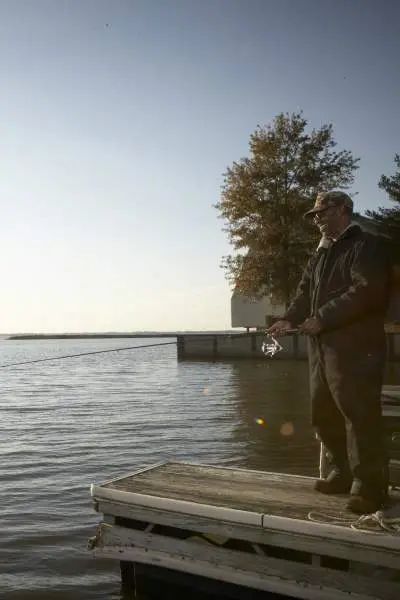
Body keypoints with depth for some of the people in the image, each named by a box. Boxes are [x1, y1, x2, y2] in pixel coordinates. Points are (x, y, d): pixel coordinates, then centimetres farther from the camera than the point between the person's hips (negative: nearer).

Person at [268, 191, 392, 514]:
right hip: (322, 348, 9)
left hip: (356, 348, -8)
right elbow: (306, 292, 17)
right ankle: (344, 473, 26)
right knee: (324, 414, 12)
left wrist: (322, 318, -18)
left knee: (360, 415, -6)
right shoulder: (320, 255, 22)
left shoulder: (369, 245, -5)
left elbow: (366, 291, -18)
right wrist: (290, 318, -2)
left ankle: (369, 487, 6)